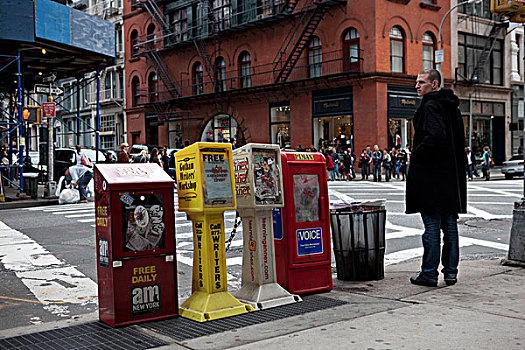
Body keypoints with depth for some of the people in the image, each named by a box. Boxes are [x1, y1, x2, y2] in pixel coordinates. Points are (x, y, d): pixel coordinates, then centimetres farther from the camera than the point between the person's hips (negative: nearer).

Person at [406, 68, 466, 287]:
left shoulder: (430, 106, -12)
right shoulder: (452, 106, 16)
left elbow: (435, 136, -26)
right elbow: (459, 141, 18)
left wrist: (417, 155, -13)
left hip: (431, 175, -9)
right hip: (451, 175, 9)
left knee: (431, 224, -4)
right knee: (449, 224, 11)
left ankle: (429, 273, 2)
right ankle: (451, 272, 17)